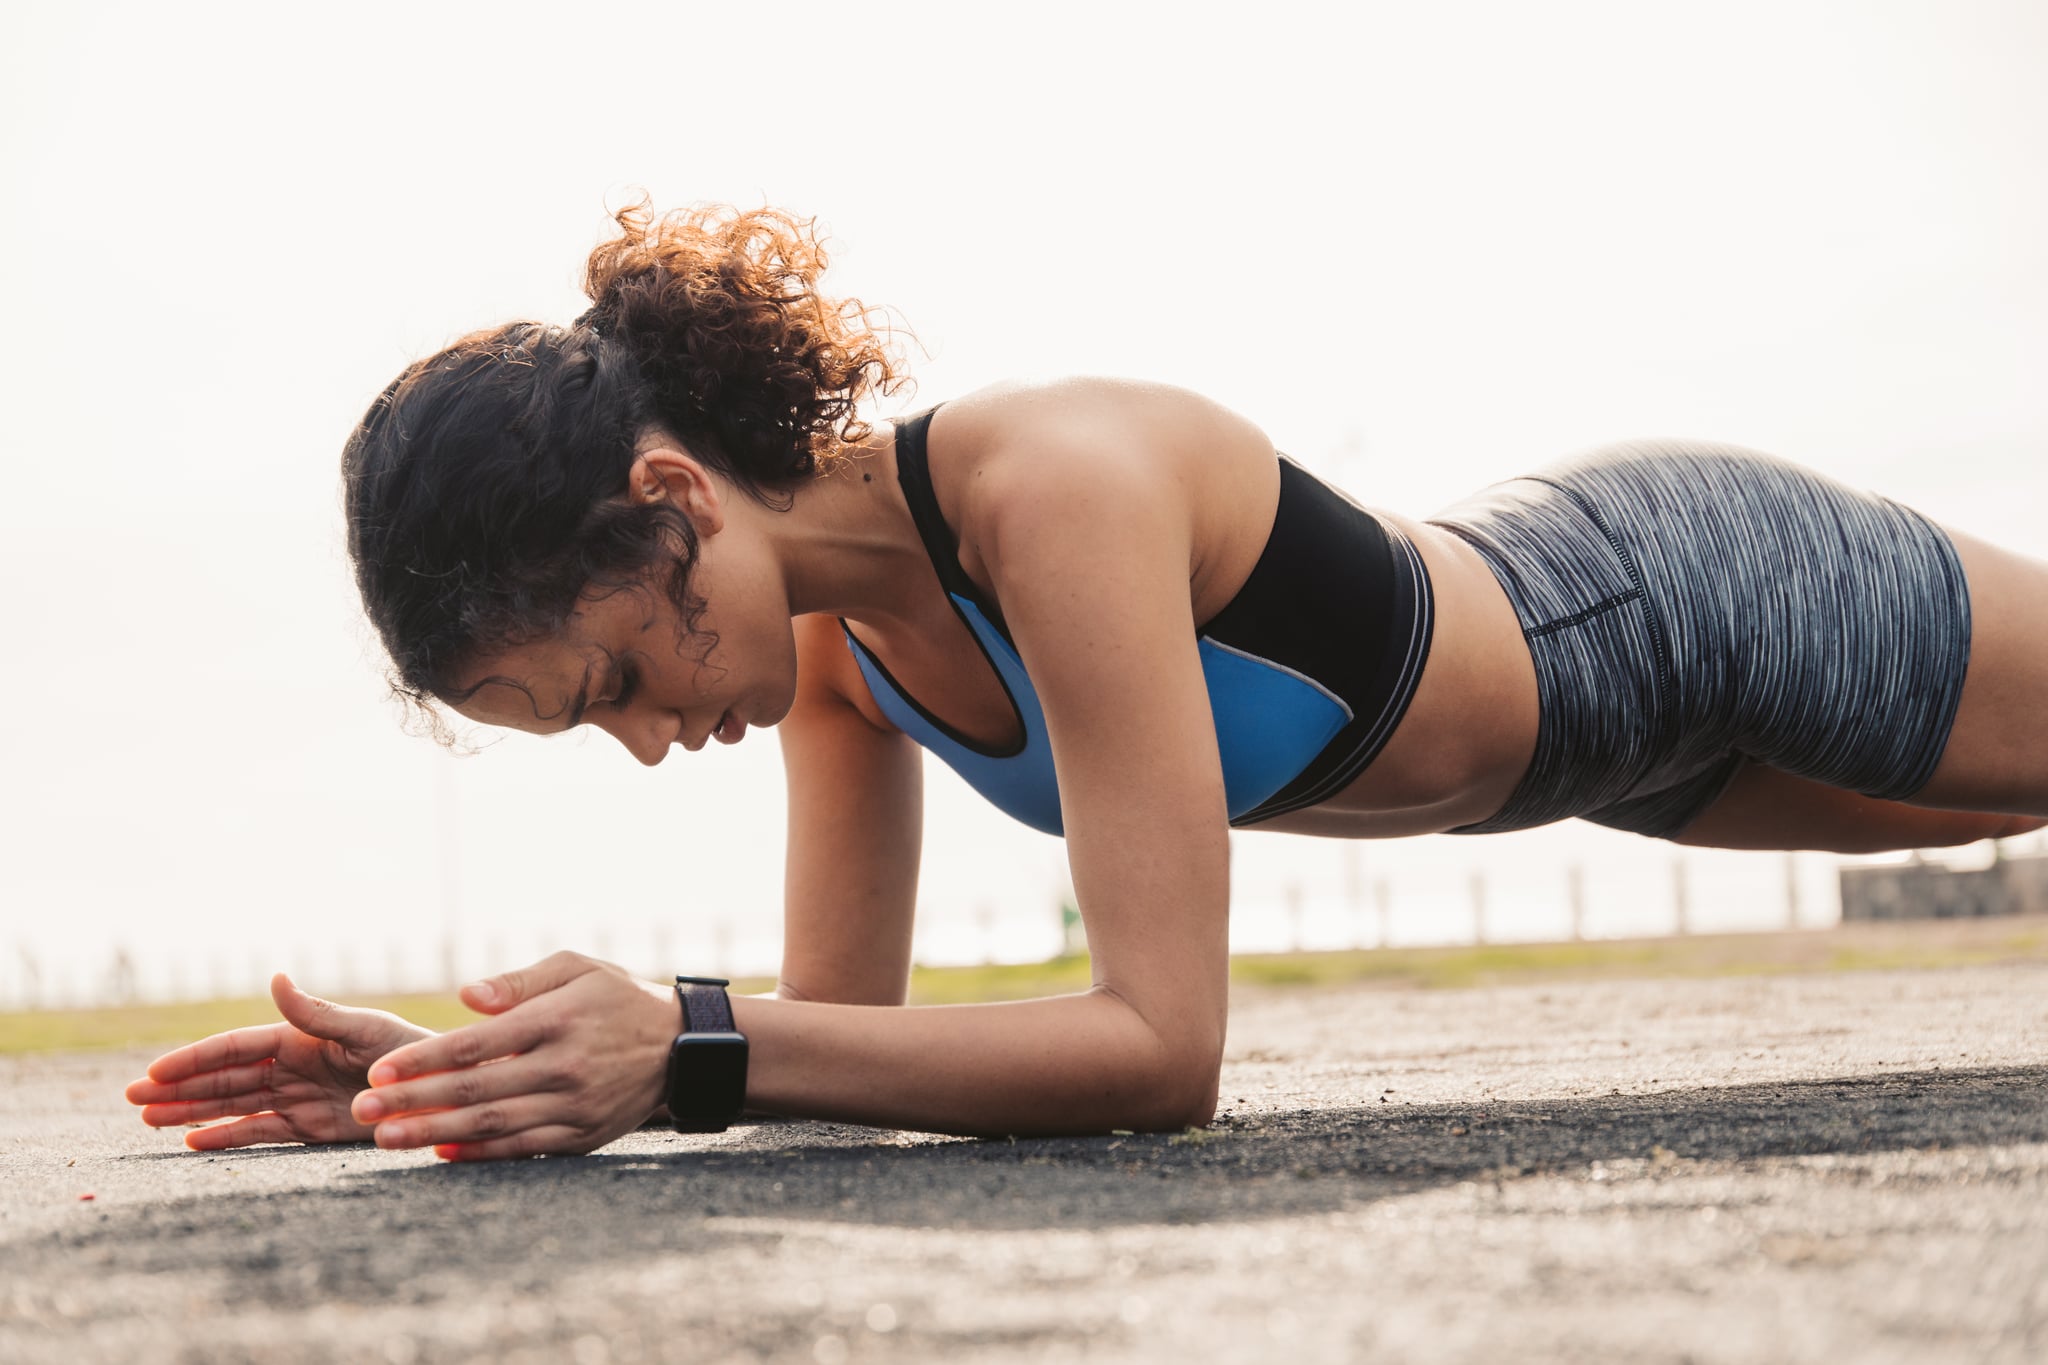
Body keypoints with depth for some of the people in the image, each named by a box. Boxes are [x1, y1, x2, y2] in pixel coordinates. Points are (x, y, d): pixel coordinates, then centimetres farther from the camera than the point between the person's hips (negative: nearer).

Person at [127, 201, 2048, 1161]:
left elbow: (1163, 1046, -44)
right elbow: (842, 1009, -9)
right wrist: (487, 1075, -24)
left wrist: (686, 1049, -49)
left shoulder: (1059, 484, -42)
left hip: (1711, 592, -7)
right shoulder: (832, 635, -16)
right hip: (1561, 611, 7)